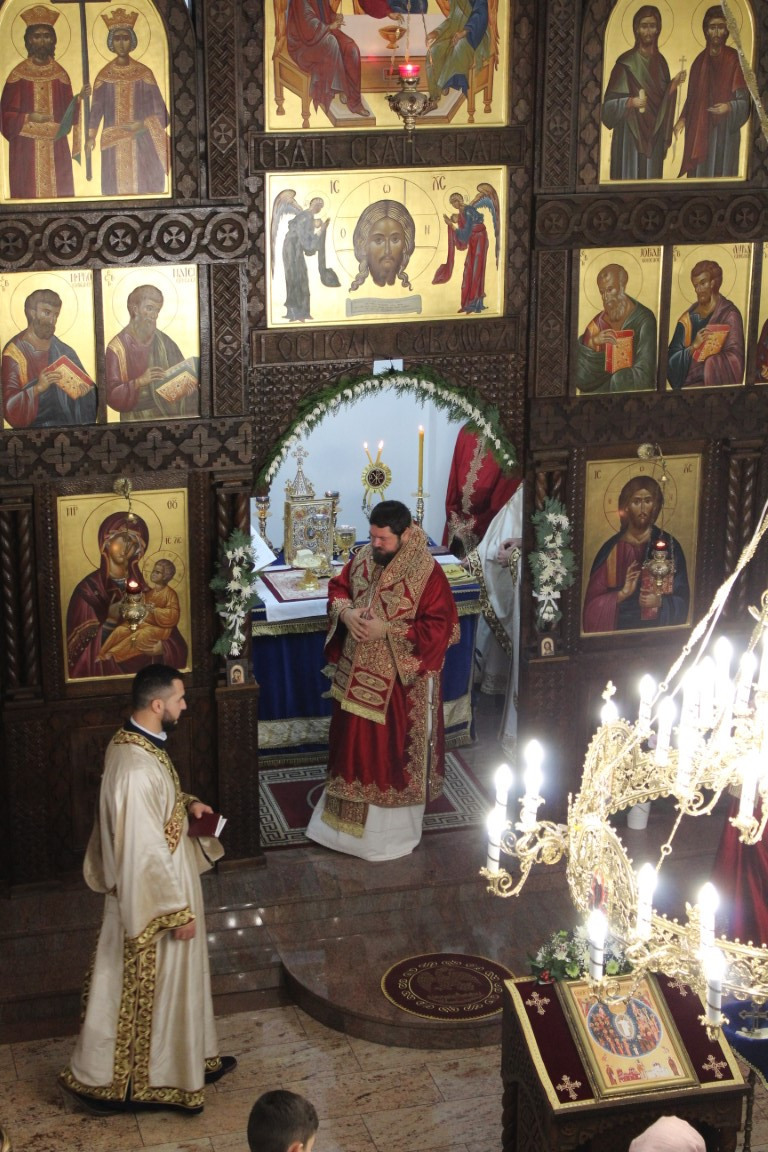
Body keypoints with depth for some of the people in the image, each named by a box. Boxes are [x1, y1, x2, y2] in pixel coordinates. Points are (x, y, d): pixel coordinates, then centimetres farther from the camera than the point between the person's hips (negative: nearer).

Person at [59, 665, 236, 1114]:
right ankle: (100, 1079, 24)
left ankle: (192, 1060, 41)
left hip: (163, 883, 10)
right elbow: (147, 852, -28)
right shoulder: (137, 768, -33)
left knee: (177, 979, 24)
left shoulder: (133, 741, -1)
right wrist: (179, 911, -20)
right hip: (153, 897, -10)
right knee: (147, 989, 7)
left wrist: (186, 803, 1)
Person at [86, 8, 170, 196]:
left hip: (142, 141, -1)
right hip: (114, 144, 1)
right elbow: (96, 108, 2)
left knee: (144, 187, -5)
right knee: (117, 189, -2)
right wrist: (91, 136, -8)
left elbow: (159, 111, 3)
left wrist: (143, 125, -11)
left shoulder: (144, 74, 3)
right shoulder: (104, 76, 6)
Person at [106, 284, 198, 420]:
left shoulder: (164, 341, 5)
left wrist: (187, 385, -10)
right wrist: (139, 382, -23)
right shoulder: (117, 347, -6)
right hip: (136, 418, -4)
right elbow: (111, 395, -9)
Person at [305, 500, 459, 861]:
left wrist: (388, 630, -24)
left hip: (400, 681, -6)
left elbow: (438, 627, -19)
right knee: (354, 741, 18)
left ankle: (391, 829, 21)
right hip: (358, 675, 6)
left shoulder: (428, 573, -19)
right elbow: (338, 588, 13)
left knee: (393, 749, 6)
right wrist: (345, 612, -10)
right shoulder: (363, 558, 0)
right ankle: (347, 816, 36)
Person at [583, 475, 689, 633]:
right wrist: (621, 594, -13)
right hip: (618, 628, 0)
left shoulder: (668, 545, 4)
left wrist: (661, 602, -13)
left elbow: (682, 598, 4)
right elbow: (593, 601, 1)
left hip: (658, 630, 0)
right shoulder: (611, 549, 3)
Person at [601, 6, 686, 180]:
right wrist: (631, 102, -25)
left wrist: (674, 84, -2)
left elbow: (663, 100, 14)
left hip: (654, 133, 5)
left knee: (652, 177, 7)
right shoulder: (626, 62, -7)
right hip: (630, 134, -5)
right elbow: (610, 103, -9)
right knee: (630, 177, -6)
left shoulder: (660, 62, 11)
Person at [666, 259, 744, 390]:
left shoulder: (729, 314, 0)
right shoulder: (688, 317, 10)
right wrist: (693, 347, -13)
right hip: (687, 386, 3)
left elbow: (734, 358, -8)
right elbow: (672, 358, 4)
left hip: (717, 384, -3)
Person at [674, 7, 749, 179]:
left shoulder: (735, 59, -6)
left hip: (724, 131, -5)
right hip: (699, 129, 5)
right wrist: (683, 119, 5)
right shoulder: (700, 61, 10)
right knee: (699, 175, 5)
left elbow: (743, 100, -9)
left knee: (722, 173, -4)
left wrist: (729, 107, -28)